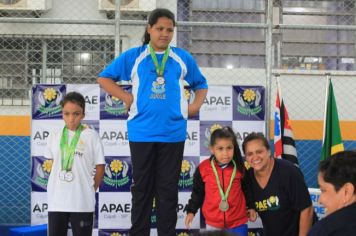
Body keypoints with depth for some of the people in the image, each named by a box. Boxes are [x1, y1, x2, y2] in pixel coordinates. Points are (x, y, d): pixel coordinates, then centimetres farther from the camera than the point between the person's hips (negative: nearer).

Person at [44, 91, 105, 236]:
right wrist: (56, 185, 9)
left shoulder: (91, 136, -4)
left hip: (82, 202, -3)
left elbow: (100, 166, 0)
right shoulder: (54, 136, 6)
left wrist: (91, 190, 0)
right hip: (56, 201, 3)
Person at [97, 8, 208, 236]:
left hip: (173, 133, 1)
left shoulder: (183, 58, 7)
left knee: (168, 188, 7)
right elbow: (104, 77, 9)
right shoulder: (133, 56, 3)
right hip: (142, 132, -1)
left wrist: (195, 105, 2)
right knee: (142, 187, 7)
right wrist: (126, 97, -2)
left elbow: (201, 84, 19)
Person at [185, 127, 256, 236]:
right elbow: (197, 192, 5)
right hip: (213, 223, 0)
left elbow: (247, 188, 11)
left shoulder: (240, 168, -5)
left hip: (238, 222, 0)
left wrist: (251, 206, 10)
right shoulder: (203, 168, -8)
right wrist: (191, 211, 2)